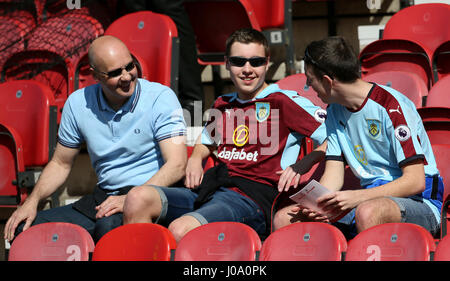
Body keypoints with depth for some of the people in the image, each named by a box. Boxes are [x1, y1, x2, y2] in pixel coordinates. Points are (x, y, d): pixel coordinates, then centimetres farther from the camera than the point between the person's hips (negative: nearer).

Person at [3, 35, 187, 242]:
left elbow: (177, 165, -16)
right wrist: (32, 201, 0)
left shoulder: (161, 98, -8)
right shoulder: (78, 103, 6)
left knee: (109, 226, -39)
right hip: (102, 197, 5)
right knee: (24, 231, -11)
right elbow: (60, 164, 17)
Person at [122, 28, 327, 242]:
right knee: (138, 198, -20)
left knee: (181, 230, -35)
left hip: (253, 198, -6)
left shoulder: (284, 101, 4)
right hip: (208, 190, 6)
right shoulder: (222, 105, 23)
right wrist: (195, 158, 21)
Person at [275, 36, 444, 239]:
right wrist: (313, 205, -15)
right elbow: (333, 175, 7)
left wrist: (357, 197, -26)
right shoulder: (335, 111, 12)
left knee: (368, 212, -41)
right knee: (286, 219, -10)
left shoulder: (391, 105, -14)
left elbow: (416, 181, -19)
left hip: (418, 201, -7)